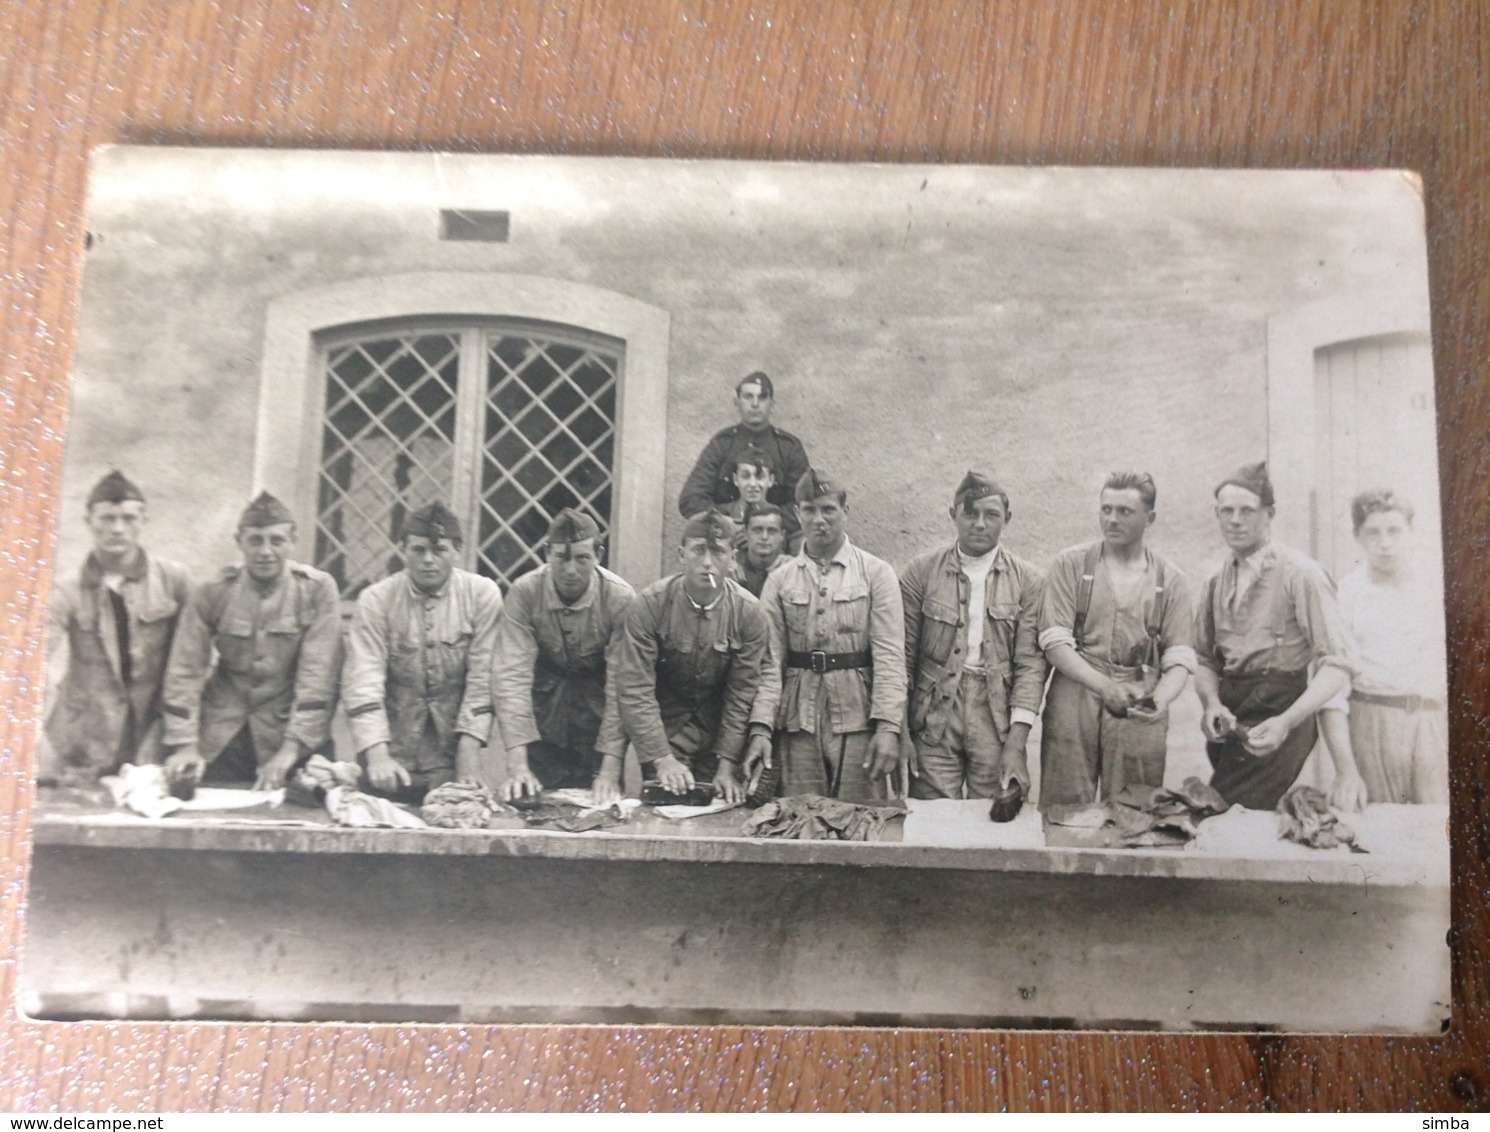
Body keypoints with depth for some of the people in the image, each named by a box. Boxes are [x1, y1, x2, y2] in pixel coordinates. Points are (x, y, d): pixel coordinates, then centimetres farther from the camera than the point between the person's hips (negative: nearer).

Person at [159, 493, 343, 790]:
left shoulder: (318, 590, -9)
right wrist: (185, 744, -11)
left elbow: (318, 675, -13)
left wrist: (291, 750, -19)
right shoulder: (213, 593, -2)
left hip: (289, 734, -2)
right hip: (219, 740, 2)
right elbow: (185, 671, -2)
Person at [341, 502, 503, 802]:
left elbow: (482, 679, -5)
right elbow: (363, 682, -12)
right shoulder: (375, 600, -3)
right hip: (393, 758, 0)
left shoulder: (483, 595, -2)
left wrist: (469, 753, -11)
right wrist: (378, 756, -23)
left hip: (452, 755, 0)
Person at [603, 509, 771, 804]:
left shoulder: (749, 612, -12)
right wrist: (662, 759, -22)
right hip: (664, 733, -1)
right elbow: (634, 690, -17)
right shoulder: (649, 604, -16)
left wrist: (727, 766, -13)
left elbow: (742, 694, -9)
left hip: (719, 734, 1)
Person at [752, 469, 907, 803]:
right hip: (798, 721, 2)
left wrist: (888, 726, -14)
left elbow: (890, 654, -4)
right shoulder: (780, 580, 8)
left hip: (858, 717, -2)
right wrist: (760, 727, -8)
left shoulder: (876, 573, 2)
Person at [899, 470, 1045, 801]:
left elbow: (1030, 663, -1)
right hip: (934, 718, 0)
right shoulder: (921, 572, 1)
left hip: (997, 717, 1)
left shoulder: (1027, 580, 2)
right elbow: (904, 655, 3)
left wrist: (1016, 743, -10)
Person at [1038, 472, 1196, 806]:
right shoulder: (1071, 565, 4)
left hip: (1139, 716, 1)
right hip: (1071, 712, -1)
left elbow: (1179, 660, 3)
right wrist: (1104, 686, -16)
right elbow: (1055, 642, -4)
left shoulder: (1171, 581, 8)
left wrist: (1160, 700, -17)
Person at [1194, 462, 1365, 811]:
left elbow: (1337, 664, -14)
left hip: (1275, 718, -6)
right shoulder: (1216, 582, 10)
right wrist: (1211, 701, -8)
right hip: (1229, 721, 6)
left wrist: (1286, 722, -25)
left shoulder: (1300, 574, -9)